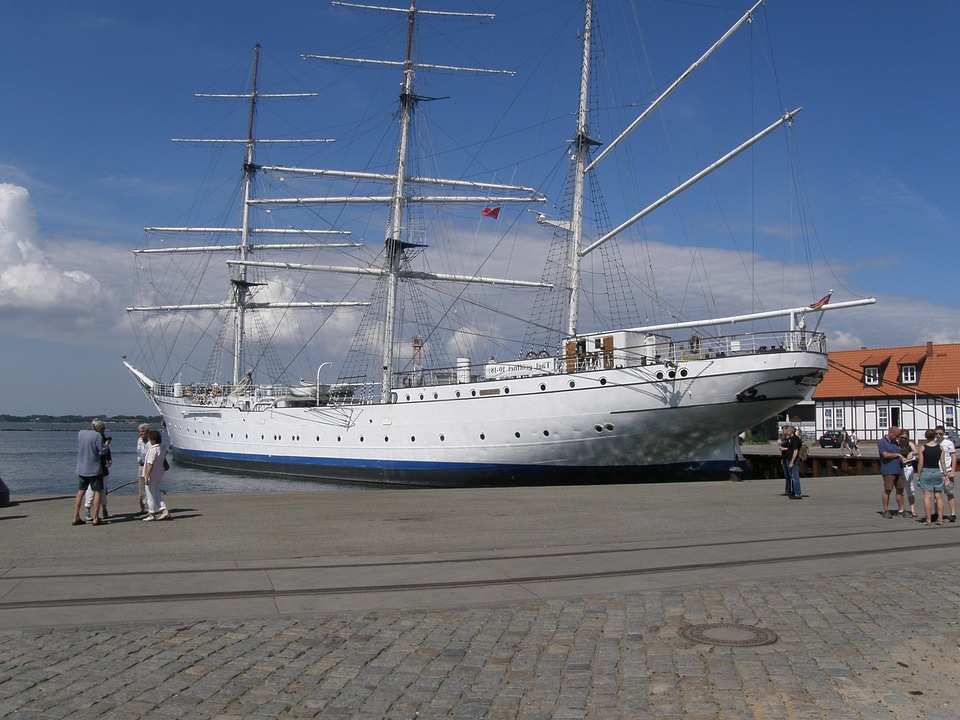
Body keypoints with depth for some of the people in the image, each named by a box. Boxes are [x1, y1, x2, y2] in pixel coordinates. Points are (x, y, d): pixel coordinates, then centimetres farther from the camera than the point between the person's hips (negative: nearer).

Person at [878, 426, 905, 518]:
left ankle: (900, 510, 13)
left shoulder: (895, 442, 18)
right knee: (887, 490, -4)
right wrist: (897, 455, -7)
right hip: (888, 471, -7)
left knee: (900, 489, 7)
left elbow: (899, 454, 24)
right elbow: (885, 455, -15)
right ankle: (885, 510, 3)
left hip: (899, 470, 7)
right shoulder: (881, 442, -5)